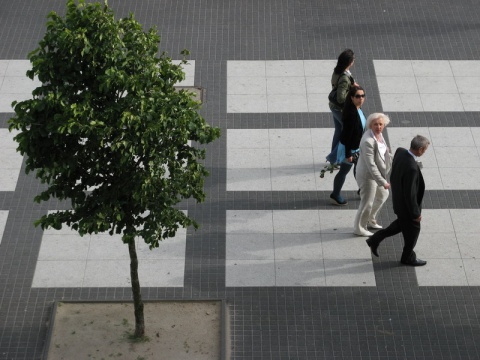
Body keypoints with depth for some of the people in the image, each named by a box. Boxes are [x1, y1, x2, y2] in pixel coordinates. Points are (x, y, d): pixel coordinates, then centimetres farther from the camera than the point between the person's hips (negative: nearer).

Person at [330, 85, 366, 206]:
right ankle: (335, 195, 26)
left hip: (358, 147, 9)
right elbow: (347, 134, -28)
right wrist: (348, 154, -24)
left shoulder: (358, 110, -2)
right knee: (344, 171, 8)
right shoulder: (351, 113, -31)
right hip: (349, 148, -9)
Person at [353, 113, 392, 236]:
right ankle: (359, 228, 28)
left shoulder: (378, 134, -4)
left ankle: (370, 221, 45)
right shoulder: (368, 141, -31)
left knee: (383, 195, 26)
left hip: (377, 172, 10)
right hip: (367, 175, -10)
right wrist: (383, 182, -29)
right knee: (367, 203, 6)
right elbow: (371, 165, -31)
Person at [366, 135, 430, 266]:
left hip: (398, 200, 8)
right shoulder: (412, 168, -38)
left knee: (401, 224, 31)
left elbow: (394, 174, 5)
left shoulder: (400, 151, -13)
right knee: (412, 230, 17)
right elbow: (410, 194, -29)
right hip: (407, 205, -8)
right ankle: (408, 257, 39)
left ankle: (375, 239, 35)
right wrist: (416, 213, -16)